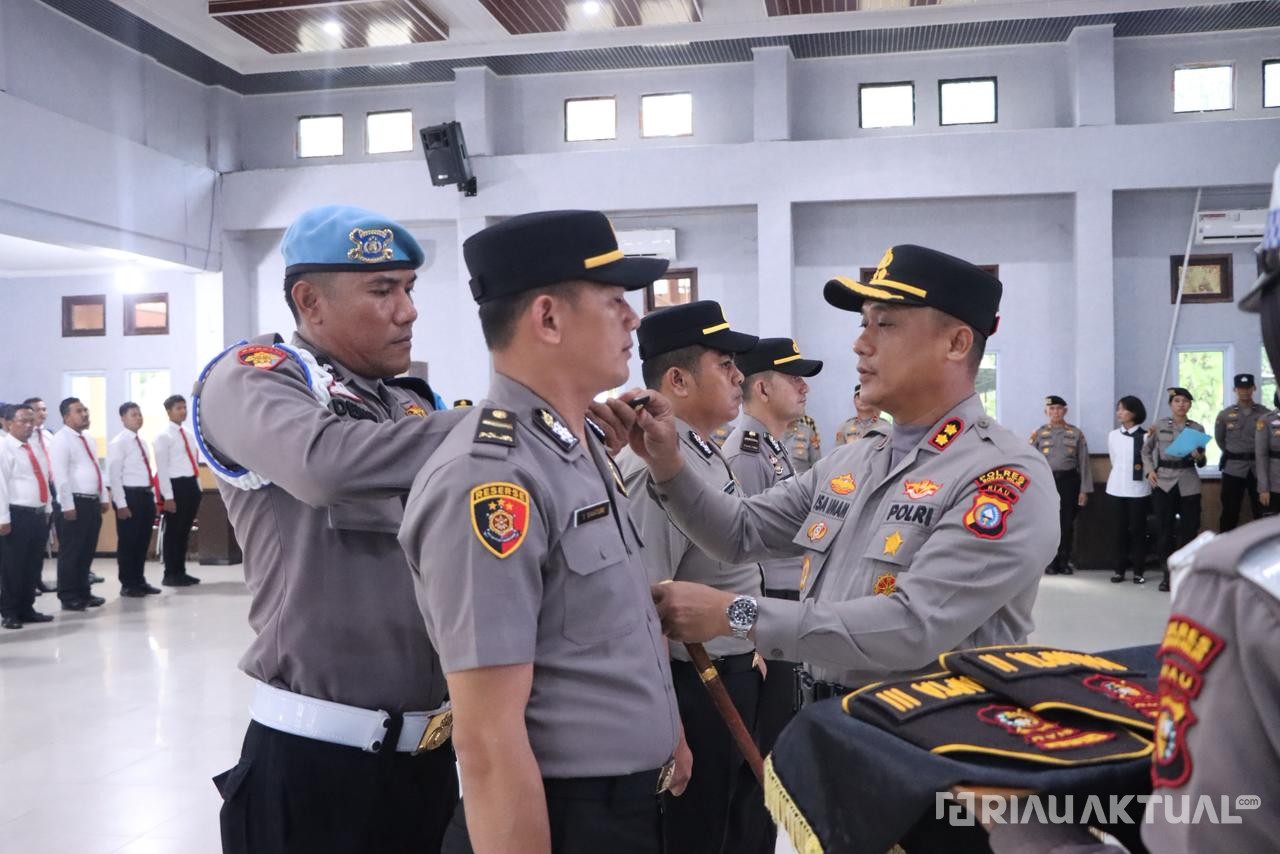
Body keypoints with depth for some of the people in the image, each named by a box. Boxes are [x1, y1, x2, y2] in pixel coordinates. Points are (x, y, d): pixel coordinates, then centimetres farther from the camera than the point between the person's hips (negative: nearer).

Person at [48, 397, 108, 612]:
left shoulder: (86, 438, 16)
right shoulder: (61, 439, -11)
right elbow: (60, 476, -17)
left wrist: (104, 498, 17)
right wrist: (68, 505, -20)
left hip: (92, 501, 9)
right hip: (76, 502, -8)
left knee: (87, 551, 14)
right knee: (71, 552, -1)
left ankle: (83, 593, 23)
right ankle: (69, 598, 6)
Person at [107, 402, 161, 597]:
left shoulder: (141, 442, 15)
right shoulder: (118, 443, -9)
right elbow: (114, 475, -15)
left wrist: (153, 497, 14)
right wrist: (121, 504, -19)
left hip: (146, 495, 8)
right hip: (130, 495, -8)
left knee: (143, 541, 13)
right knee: (128, 542, 1)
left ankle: (140, 581, 23)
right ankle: (128, 585, 10)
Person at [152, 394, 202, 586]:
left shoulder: (188, 435, 16)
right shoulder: (164, 436, -7)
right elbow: (162, 468, -12)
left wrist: (198, 490, 13)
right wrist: (168, 496, -17)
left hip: (191, 485, 8)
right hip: (176, 485, -7)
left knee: (185, 531, 13)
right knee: (173, 531, -2)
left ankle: (181, 572, 21)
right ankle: (170, 575, 6)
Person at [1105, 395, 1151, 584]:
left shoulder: (1145, 436, -6)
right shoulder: (1113, 435, 8)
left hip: (1138, 489, -3)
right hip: (1117, 488, 4)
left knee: (1138, 529, 1)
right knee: (1120, 529, 6)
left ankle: (1139, 571, 8)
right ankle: (1120, 570, 10)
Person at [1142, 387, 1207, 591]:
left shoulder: (1197, 428, 5)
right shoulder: (1159, 426, 3)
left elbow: (1202, 463, 8)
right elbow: (1146, 450, 13)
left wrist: (1199, 457, -14)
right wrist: (1149, 470, -2)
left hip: (1188, 483, 0)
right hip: (1163, 482, 0)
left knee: (1189, 527, 1)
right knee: (1164, 529, 0)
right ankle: (1168, 573, 11)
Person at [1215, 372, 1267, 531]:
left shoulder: (1265, 413, 1)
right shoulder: (1225, 415, 3)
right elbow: (1219, 439, 15)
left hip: (1258, 468, 0)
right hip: (1233, 468, 0)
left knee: (1262, 512, 5)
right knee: (1229, 512, 1)